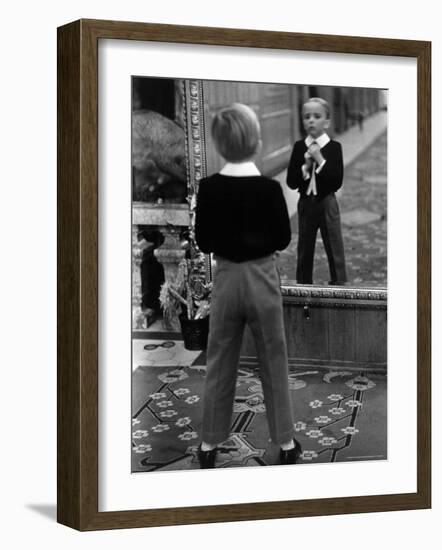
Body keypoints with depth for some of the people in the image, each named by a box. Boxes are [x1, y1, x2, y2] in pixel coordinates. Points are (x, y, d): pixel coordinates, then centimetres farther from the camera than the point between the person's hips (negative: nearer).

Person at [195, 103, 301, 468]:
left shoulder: (209, 188, -10)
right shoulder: (269, 188, -16)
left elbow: (203, 242, -3)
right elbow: (283, 240, -6)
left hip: (226, 278, 2)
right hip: (262, 278, -2)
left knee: (219, 365, 13)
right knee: (274, 363, 11)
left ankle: (210, 444, 21)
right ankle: (286, 443, 19)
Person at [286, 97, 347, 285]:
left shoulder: (334, 147, -8)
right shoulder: (299, 147, -1)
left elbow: (337, 182, -16)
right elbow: (291, 182, -4)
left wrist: (320, 160, -22)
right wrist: (306, 166, -19)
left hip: (327, 203, -3)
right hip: (305, 203, 3)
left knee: (335, 250, 0)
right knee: (304, 251, 12)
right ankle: (303, 283, 23)